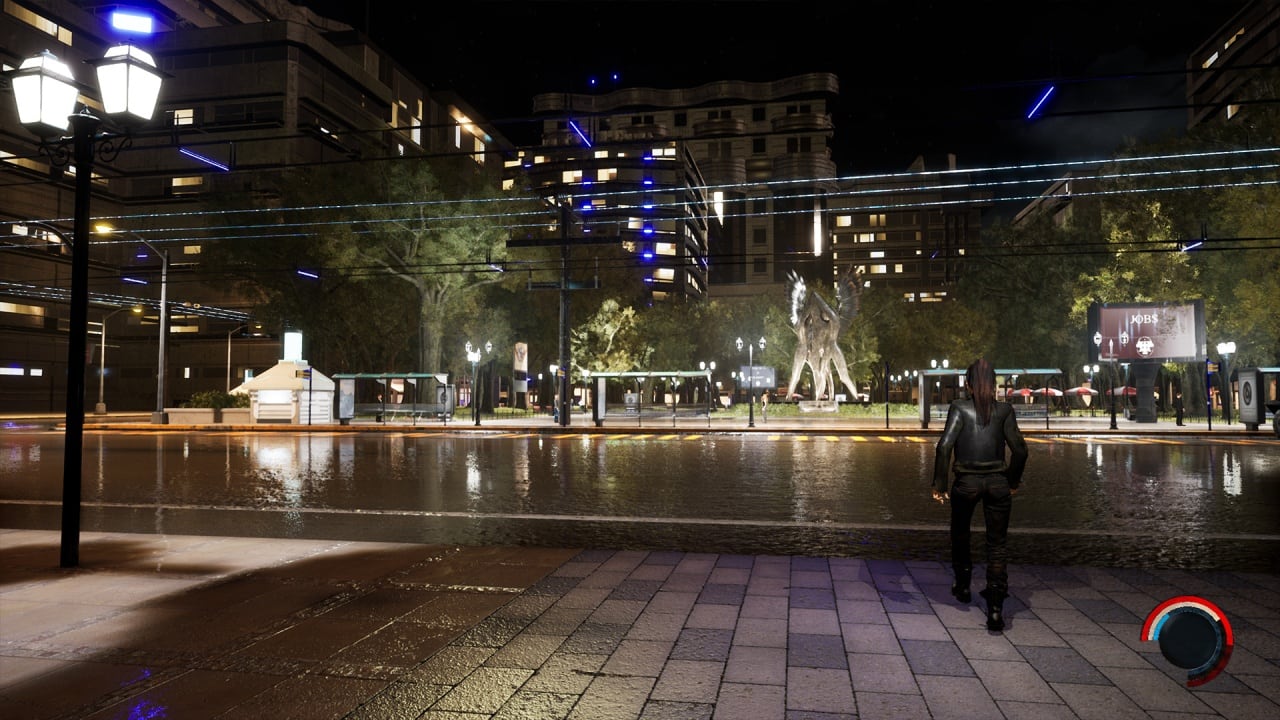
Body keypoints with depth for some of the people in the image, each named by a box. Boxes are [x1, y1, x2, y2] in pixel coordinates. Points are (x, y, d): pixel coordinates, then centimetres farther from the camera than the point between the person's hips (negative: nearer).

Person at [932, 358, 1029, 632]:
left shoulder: (960, 407, -6)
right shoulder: (1004, 409, 0)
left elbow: (944, 446, -14)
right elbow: (1019, 448, -2)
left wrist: (939, 483, -8)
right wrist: (1014, 479, 13)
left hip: (966, 482, -1)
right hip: (997, 482, 1)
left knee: (960, 534, 23)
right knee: (997, 543, 8)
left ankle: (963, 585, 37)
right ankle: (996, 607, 0)